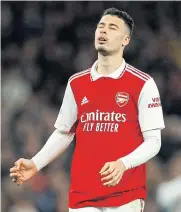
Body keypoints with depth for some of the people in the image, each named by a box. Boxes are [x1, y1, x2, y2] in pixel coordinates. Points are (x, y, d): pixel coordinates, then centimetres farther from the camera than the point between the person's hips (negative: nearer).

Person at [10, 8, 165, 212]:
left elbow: (153, 141, -5)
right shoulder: (76, 83, 11)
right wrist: (35, 164, 5)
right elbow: (63, 133, 19)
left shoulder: (143, 84, -2)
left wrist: (123, 164, -21)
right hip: (82, 195, 3)